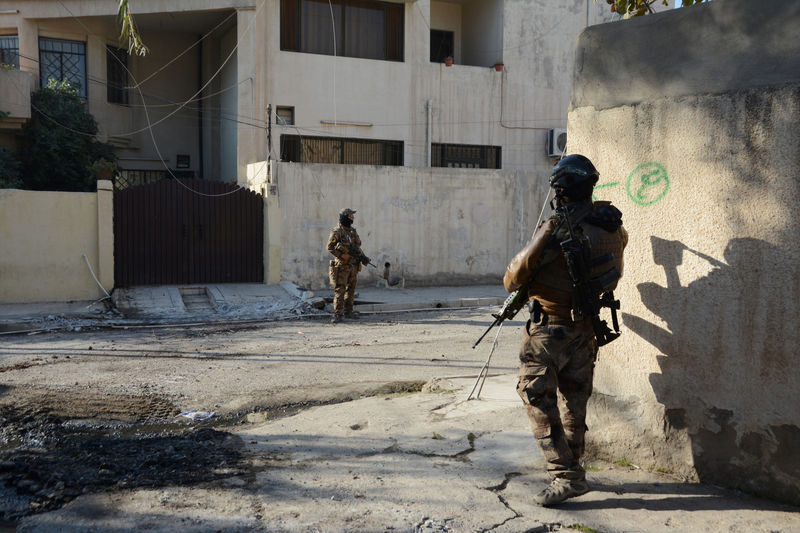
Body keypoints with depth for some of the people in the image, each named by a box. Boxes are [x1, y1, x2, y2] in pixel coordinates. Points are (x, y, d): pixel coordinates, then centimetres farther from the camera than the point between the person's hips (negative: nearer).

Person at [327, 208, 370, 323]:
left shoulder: (353, 231, 12)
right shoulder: (336, 232, -10)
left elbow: (357, 245, 18)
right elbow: (330, 247, -15)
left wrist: (362, 256, 0)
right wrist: (343, 255, -20)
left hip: (353, 265, 7)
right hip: (341, 266, -7)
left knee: (351, 289, 12)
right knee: (340, 290, -8)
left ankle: (348, 311, 22)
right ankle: (337, 314, -6)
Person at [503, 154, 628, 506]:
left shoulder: (555, 230, -21)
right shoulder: (612, 224, -1)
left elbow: (514, 277, -14)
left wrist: (514, 284, 8)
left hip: (550, 328, -7)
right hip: (586, 328, 7)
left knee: (537, 398, -2)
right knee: (573, 399, 17)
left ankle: (565, 476, -5)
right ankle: (571, 469, 30)